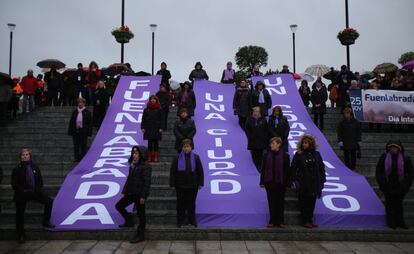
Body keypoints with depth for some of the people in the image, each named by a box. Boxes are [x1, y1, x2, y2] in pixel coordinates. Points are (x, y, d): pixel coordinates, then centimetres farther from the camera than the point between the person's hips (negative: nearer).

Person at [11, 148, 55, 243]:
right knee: (20, 214, 3)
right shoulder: (17, 169, -9)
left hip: (34, 193, 4)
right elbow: (14, 184, -10)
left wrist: (38, 190, -8)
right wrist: (23, 191, -19)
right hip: (21, 195, -4)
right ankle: (21, 235, 18)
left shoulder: (35, 167, 2)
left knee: (49, 201, -1)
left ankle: (46, 222, 15)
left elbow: (40, 180, 7)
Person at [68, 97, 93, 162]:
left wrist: (89, 132, -9)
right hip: (75, 131, 3)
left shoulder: (87, 112, 0)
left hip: (83, 132, -3)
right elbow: (71, 122, 12)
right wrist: (70, 131, 5)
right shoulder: (74, 112, 10)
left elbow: (90, 123, -2)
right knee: (76, 145, 6)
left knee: (83, 146, 2)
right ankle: (77, 158, 15)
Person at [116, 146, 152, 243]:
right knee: (119, 205, 12)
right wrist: (124, 192, 10)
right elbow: (129, 179, 16)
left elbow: (147, 182, -16)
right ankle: (129, 221, 30)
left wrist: (143, 196, -19)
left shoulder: (146, 166, -13)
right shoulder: (132, 165, 12)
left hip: (139, 194, -8)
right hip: (131, 193, 8)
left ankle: (140, 235, 12)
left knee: (140, 214, 1)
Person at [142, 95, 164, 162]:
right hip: (148, 129, 2)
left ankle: (156, 157, 6)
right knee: (149, 143, 5)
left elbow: (162, 119, -1)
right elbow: (143, 119, 8)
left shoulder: (159, 110, 2)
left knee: (155, 143, 2)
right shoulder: (146, 110, 8)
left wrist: (161, 128, -8)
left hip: (156, 129, -2)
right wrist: (143, 127, 0)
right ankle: (149, 157, 9)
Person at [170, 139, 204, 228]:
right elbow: (172, 171, 0)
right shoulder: (177, 158, -2)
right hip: (180, 185, 0)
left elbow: (200, 171, 2)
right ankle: (181, 221, 18)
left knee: (191, 203, 11)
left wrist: (200, 183, -1)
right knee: (181, 203, 6)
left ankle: (192, 221, 24)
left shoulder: (196, 157, -1)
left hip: (192, 185, 0)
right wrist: (172, 184, -3)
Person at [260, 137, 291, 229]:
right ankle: (272, 221, 14)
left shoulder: (285, 155, -3)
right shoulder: (267, 155, 3)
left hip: (280, 182, -2)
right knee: (271, 202, 7)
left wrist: (287, 183, -5)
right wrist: (262, 181, 2)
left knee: (280, 202, 6)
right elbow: (263, 168, 5)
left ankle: (280, 221, 16)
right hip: (269, 182, 2)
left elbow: (287, 170, -2)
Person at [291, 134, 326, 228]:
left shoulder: (316, 154, 7)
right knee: (304, 202, 1)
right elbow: (293, 168, -1)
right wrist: (294, 180, -8)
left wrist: (322, 180, 7)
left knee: (312, 202, 6)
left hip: (314, 183, 3)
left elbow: (321, 168, 12)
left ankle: (310, 220, 17)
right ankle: (305, 221, 9)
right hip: (303, 183, -2)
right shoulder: (298, 155, -1)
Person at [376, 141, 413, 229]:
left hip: (399, 186, 1)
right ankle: (391, 222, 14)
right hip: (388, 185, -1)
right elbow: (378, 171, 1)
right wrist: (382, 184, -4)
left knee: (398, 203, 10)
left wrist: (406, 186, -2)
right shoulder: (384, 157, -4)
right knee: (390, 203, 5)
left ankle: (400, 222, 21)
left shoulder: (405, 159, -3)